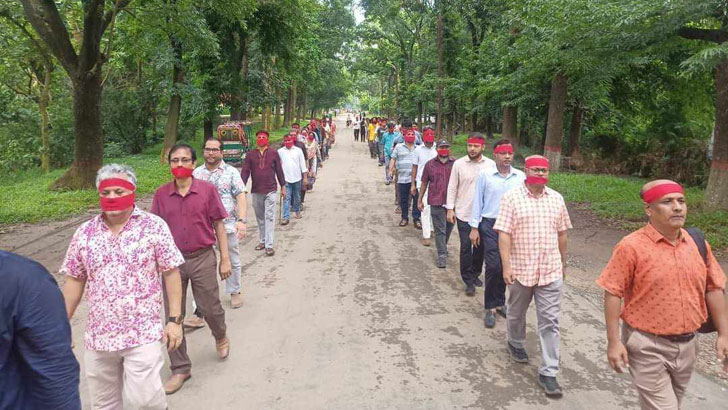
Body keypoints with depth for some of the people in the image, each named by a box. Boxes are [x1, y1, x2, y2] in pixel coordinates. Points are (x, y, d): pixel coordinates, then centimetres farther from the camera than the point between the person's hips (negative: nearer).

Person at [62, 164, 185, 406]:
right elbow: (74, 280, 11)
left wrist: (174, 320, -7)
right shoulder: (84, 233, 4)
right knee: (104, 403, 17)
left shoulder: (154, 226, -7)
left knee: (142, 400, -6)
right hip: (97, 336, 4)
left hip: (143, 335, -4)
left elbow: (171, 274, -5)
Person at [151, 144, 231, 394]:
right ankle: (180, 368, 24)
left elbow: (218, 225, -2)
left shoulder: (207, 190, -6)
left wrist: (225, 260, -3)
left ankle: (221, 338, 44)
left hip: (202, 259, -2)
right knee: (173, 316, 8)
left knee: (210, 308, 8)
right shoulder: (161, 194, 0)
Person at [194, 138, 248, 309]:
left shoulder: (231, 172, -2)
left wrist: (242, 221, -20)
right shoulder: (196, 173, 7)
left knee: (232, 261, 11)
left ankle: (234, 292, 29)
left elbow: (241, 197, -8)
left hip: (228, 225, -2)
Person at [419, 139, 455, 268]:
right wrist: (420, 200, 9)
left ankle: (443, 247, 39)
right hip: (436, 202, -2)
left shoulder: (455, 164, 4)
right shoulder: (430, 164, 3)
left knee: (449, 227, 16)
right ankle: (442, 255, 3)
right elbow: (424, 183, 8)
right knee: (440, 230, -2)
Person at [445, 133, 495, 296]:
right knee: (465, 247, 1)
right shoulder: (459, 164, -4)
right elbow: (452, 187, 1)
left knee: (480, 247, 14)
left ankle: (475, 274, 33)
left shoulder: (491, 165, -1)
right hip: (463, 214, -1)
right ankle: (468, 280, 12)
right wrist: (450, 209, -2)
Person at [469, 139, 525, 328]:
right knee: (493, 266, -7)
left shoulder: (521, 176, 3)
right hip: (490, 225, -2)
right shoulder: (485, 175, -2)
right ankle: (490, 307, 8)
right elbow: (477, 201, 1)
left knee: (505, 266, 9)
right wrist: (474, 227, 1)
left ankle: (499, 302, 27)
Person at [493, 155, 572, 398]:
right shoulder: (512, 197, -7)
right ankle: (515, 344, 46)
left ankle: (548, 372, 9)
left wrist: (563, 263, 17)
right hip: (520, 269, -2)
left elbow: (562, 233, 13)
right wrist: (506, 266, -17)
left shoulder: (556, 198, 5)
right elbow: (504, 234, -11)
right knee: (517, 313, 19)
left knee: (550, 321, 2)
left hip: (551, 271, 2)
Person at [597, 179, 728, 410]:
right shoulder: (631, 246, -16)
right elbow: (613, 293, -14)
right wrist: (614, 342, -15)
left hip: (687, 345, 6)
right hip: (648, 347, -6)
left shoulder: (698, 243, 1)